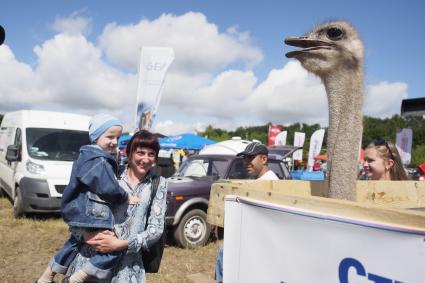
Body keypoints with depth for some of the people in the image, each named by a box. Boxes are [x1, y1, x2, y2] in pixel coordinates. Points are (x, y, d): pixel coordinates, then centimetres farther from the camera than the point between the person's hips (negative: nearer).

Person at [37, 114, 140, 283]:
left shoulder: (89, 156, 15)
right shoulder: (98, 161, -19)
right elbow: (108, 189, -22)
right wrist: (126, 198, -7)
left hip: (81, 213, 11)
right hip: (89, 216, -11)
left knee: (75, 244, 28)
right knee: (113, 250, -9)